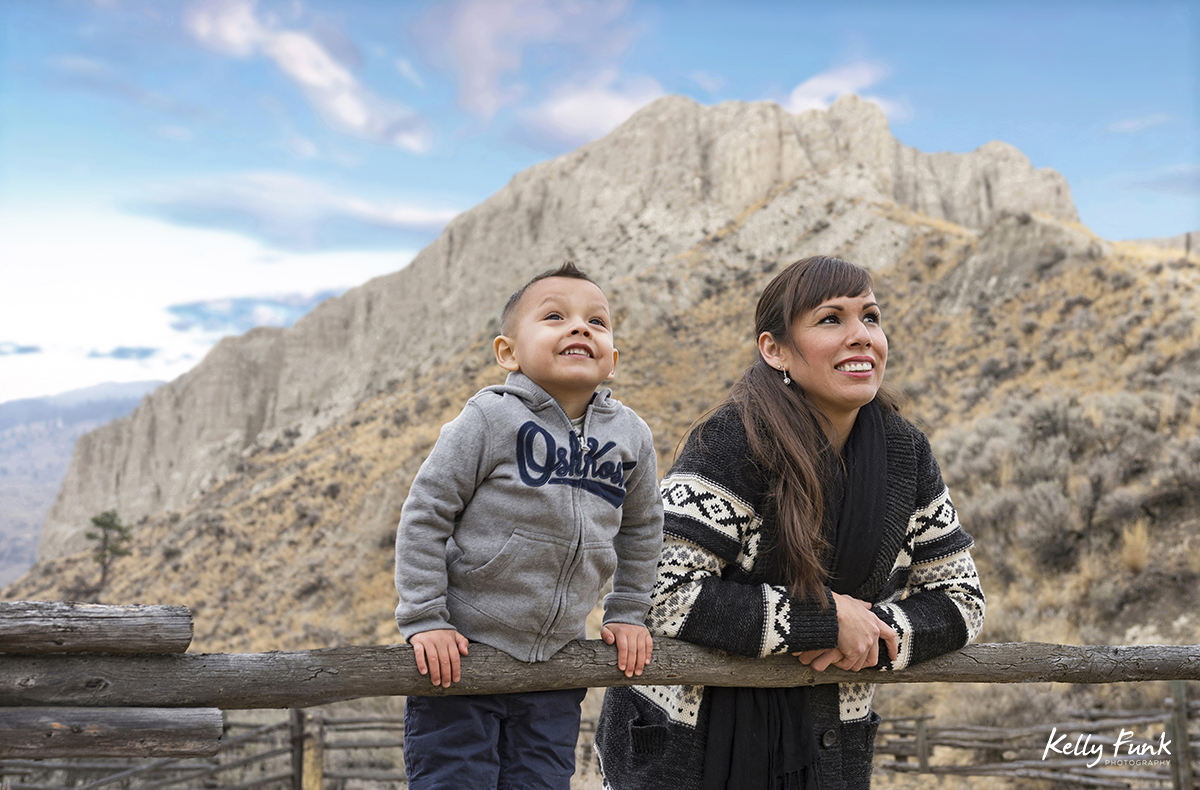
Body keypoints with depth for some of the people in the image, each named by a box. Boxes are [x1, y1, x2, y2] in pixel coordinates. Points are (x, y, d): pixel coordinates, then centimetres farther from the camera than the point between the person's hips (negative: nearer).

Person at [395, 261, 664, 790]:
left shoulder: (630, 436, 0)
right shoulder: (492, 420, -15)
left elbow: (641, 528, 17)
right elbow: (425, 514, -11)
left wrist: (626, 613, 15)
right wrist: (423, 620, -13)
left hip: (553, 664, 4)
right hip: (458, 653, -4)